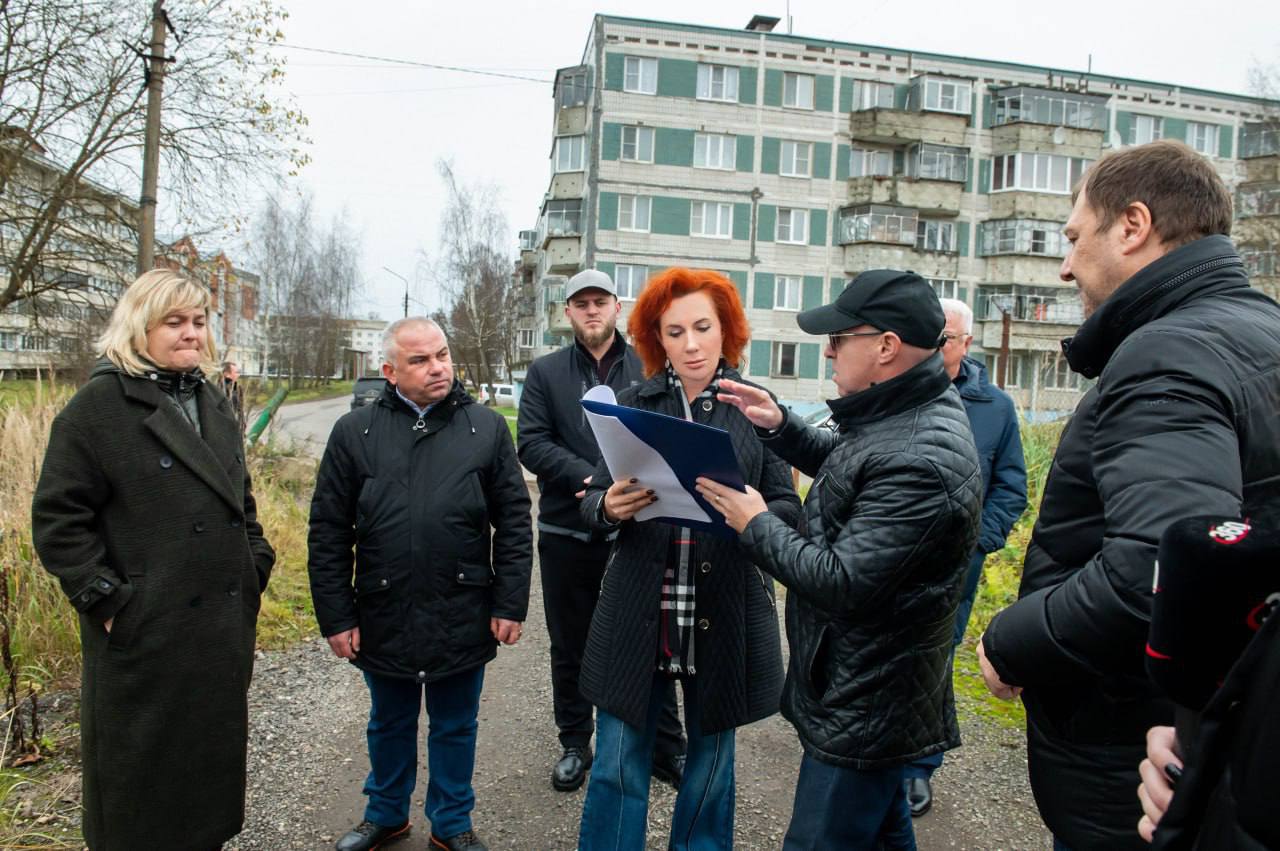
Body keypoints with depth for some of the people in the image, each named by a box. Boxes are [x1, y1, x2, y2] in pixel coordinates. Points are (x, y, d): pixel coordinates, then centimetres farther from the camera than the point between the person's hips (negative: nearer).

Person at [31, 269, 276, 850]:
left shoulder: (213, 403, 11)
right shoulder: (99, 405, -10)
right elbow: (57, 519, -11)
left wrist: (256, 565, 10)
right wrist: (104, 597, -15)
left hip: (225, 626, 6)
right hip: (146, 632, -6)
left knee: (214, 758, 18)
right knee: (141, 776, 9)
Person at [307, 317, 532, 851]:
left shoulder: (487, 427, -2)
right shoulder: (355, 432, -1)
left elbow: (514, 522, -2)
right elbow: (328, 533, 0)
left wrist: (510, 605, -6)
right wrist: (336, 615, -2)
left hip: (463, 619, 0)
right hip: (384, 618, 1)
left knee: (455, 727, 16)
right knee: (389, 724, 21)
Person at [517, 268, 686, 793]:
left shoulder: (648, 370, 2)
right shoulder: (545, 373, 5)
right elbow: (531, 443, -5)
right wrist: (586, 478, -19)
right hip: (567, 532, 2)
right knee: (570, 647, 15)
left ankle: (667, 748, 25)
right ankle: (575, 745, 33)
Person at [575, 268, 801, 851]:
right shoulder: (633, 405, 3)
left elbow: (789, 508, 0)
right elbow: (595, 497, 4)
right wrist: (609, 507, -19)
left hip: (724, 614, 0)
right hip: (639, 611, 1)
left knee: (710, 762, 17)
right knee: (618, 766, 8)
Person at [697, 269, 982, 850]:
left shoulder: (920, 460, -31)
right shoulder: (903, 413, 2)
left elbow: (842, 583, -31)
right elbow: (844, 464, 19)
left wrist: (756, 525, -18)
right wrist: (779, 426, 3)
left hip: (861, 710, -10)